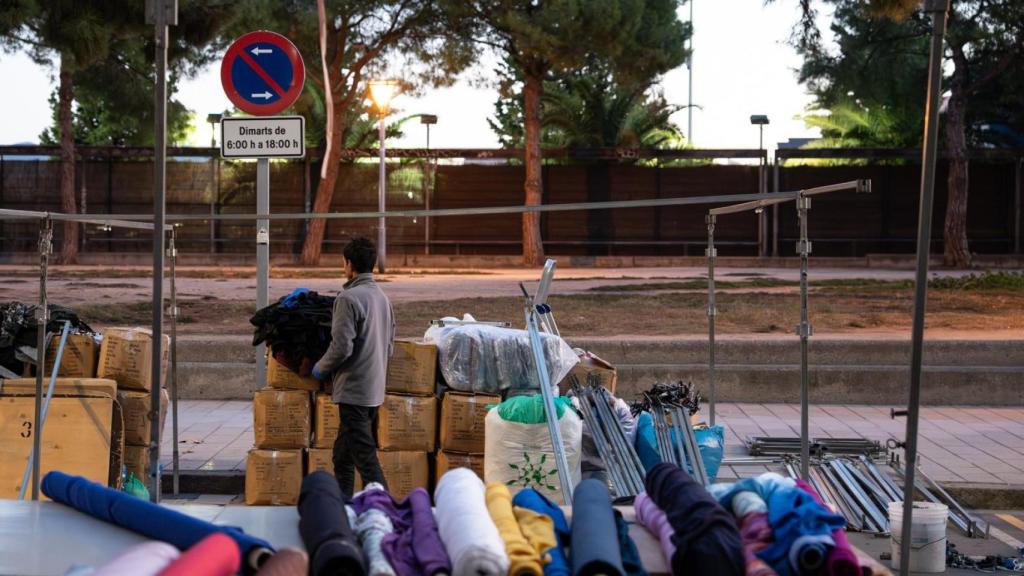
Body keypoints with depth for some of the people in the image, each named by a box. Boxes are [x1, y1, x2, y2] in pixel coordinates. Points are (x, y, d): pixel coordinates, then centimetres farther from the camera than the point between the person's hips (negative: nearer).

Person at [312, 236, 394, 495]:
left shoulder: (349, 298, -16)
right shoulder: (383, 297, 11)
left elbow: (341, 346, -20)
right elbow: (389, 347, 16)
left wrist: (321, 368, -3)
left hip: (354, 390, -9)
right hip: (376, 389, 9)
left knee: (365, 457, -7)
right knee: (343, 455, 18)